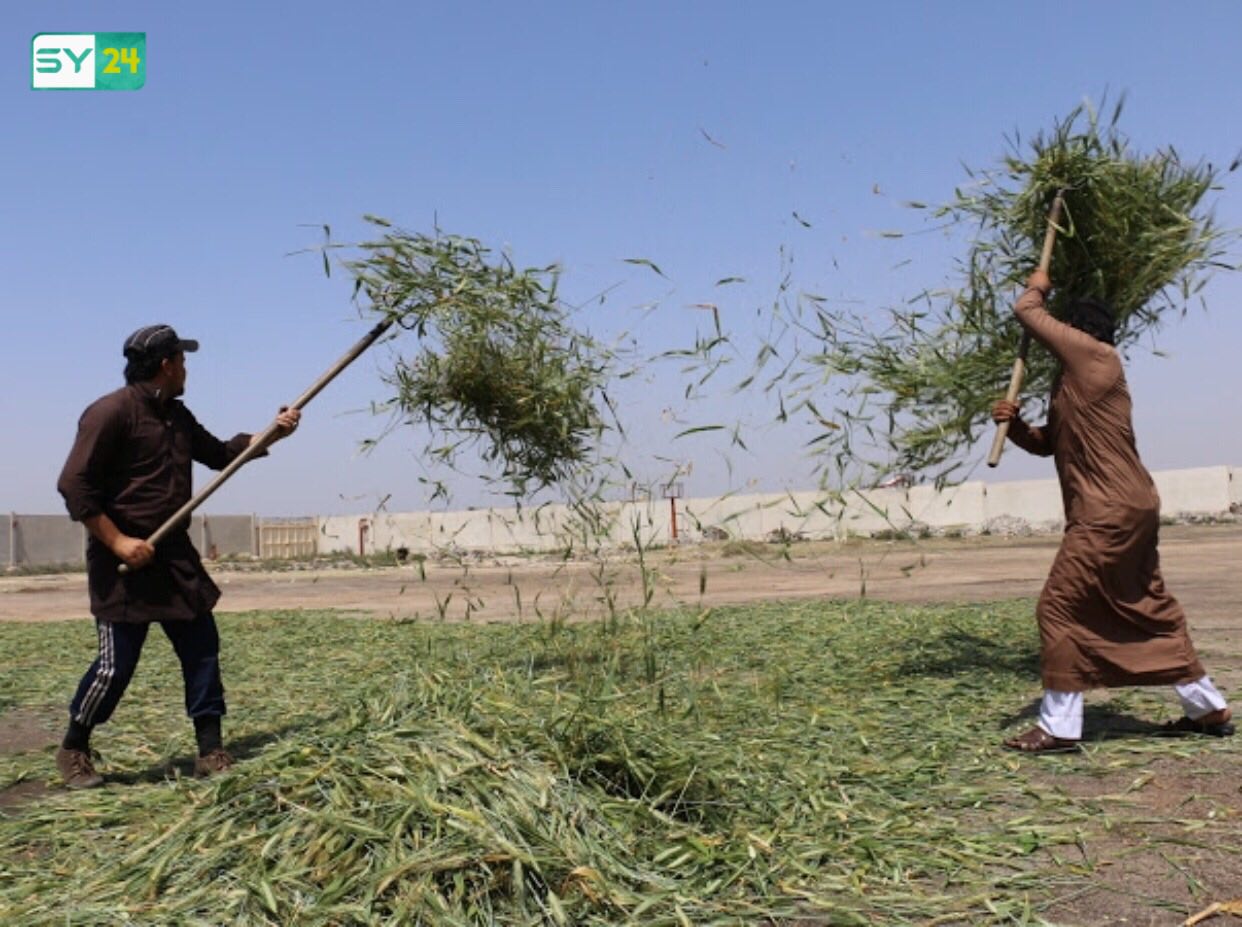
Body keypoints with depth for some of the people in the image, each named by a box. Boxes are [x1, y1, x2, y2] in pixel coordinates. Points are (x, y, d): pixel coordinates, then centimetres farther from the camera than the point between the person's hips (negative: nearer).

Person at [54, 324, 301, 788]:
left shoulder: (177, 416, 12)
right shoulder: (111, 411, -13)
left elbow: (220, 453, 25)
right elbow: (74, 485, -16)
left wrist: (272, 433, 14)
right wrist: (117, 542, -20)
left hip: (174, 555, 8)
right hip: (124, 560, -8)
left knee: (202, 647, 6)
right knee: (116, 664, -4)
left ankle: (210, 751, 13)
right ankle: (73, 750, 20)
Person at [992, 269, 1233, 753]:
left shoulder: (1093, 355, -8)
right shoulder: (1074, 381, 18)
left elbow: (1026, 312, -4)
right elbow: (1047, 442, 23)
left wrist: (1037, 288, 17)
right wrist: (1014, 423, 4)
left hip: (1110, 513, -10)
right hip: (1126, 509, 10)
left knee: (1059, 607, -8)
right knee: (1150, 609, 17)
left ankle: (1059, 727, -3)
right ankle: (1208, 707, 28)